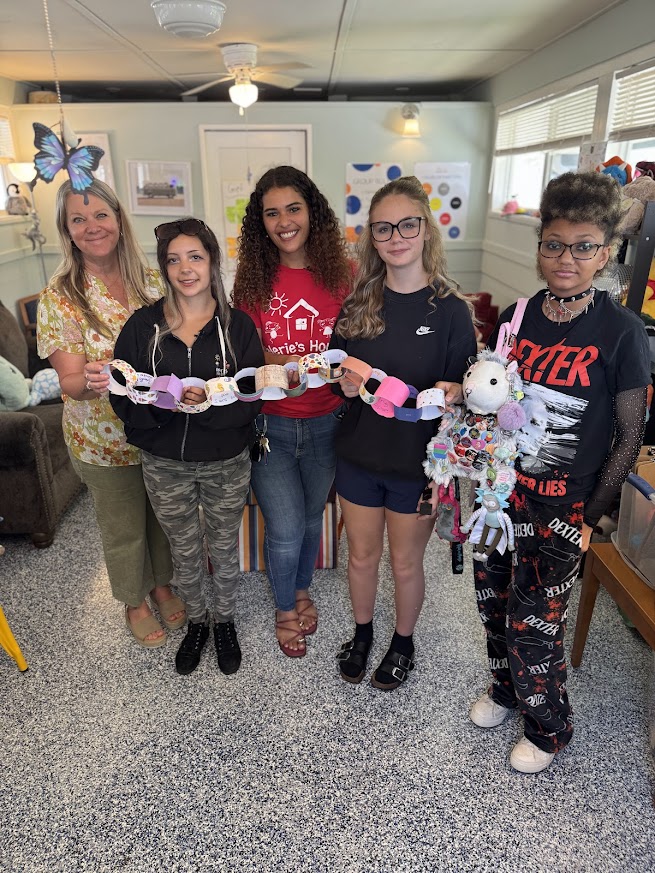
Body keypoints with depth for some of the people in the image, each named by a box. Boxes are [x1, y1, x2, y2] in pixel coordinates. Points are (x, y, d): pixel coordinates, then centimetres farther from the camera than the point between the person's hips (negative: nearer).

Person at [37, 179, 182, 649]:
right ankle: (135, 601, 43)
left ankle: (162, 583, 49)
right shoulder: (59, 297, -12)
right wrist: (90, 381, -38)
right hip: (105, 441, -3)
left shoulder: (153, 280, -3)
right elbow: (70, 380, -15)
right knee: (123, 527, 16)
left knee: (164, 514, 21)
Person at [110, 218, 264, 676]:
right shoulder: (143, 326, -5)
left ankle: (224, 620, 45)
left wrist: (206, 401, -29)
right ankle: (196, 621, 46)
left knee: (224, 548, 18)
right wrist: (165, 401, -26)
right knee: (185, 551, 19)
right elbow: (124, 397, -8)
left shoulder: (238, 325, -8)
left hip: (227, 464, -1)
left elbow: (250, 400, -13)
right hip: (165, 465, 1)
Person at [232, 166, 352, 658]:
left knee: (311, 516, 19)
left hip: (325, 423, 1)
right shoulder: (253, 278, -4)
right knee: (285, 529, 2)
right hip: (270, 424, -1)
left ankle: (302, 589, 49)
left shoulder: (341, 275, -6)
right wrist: (278, 366, -20)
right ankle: (284, 609, 33)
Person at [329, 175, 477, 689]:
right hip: (359, 456, 3)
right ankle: (362, 633, 46)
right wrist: (348, 383, -13)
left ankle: (403, 642, 43)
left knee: (406, 564, 15)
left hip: (418, 463, -3)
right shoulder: (358, 305, -1)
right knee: (362, 555, 19)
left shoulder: (451, 310, -11)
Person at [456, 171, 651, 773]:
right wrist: (460, 394, -7)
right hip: (500, 491, 5)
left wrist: (591, 516, -8)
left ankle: (550, 728, 35)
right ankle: (506, 687, 48)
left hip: (561, 508, -4)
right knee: (493, 603, 17)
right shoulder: (516, 318, 2)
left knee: (532, 623, 5)